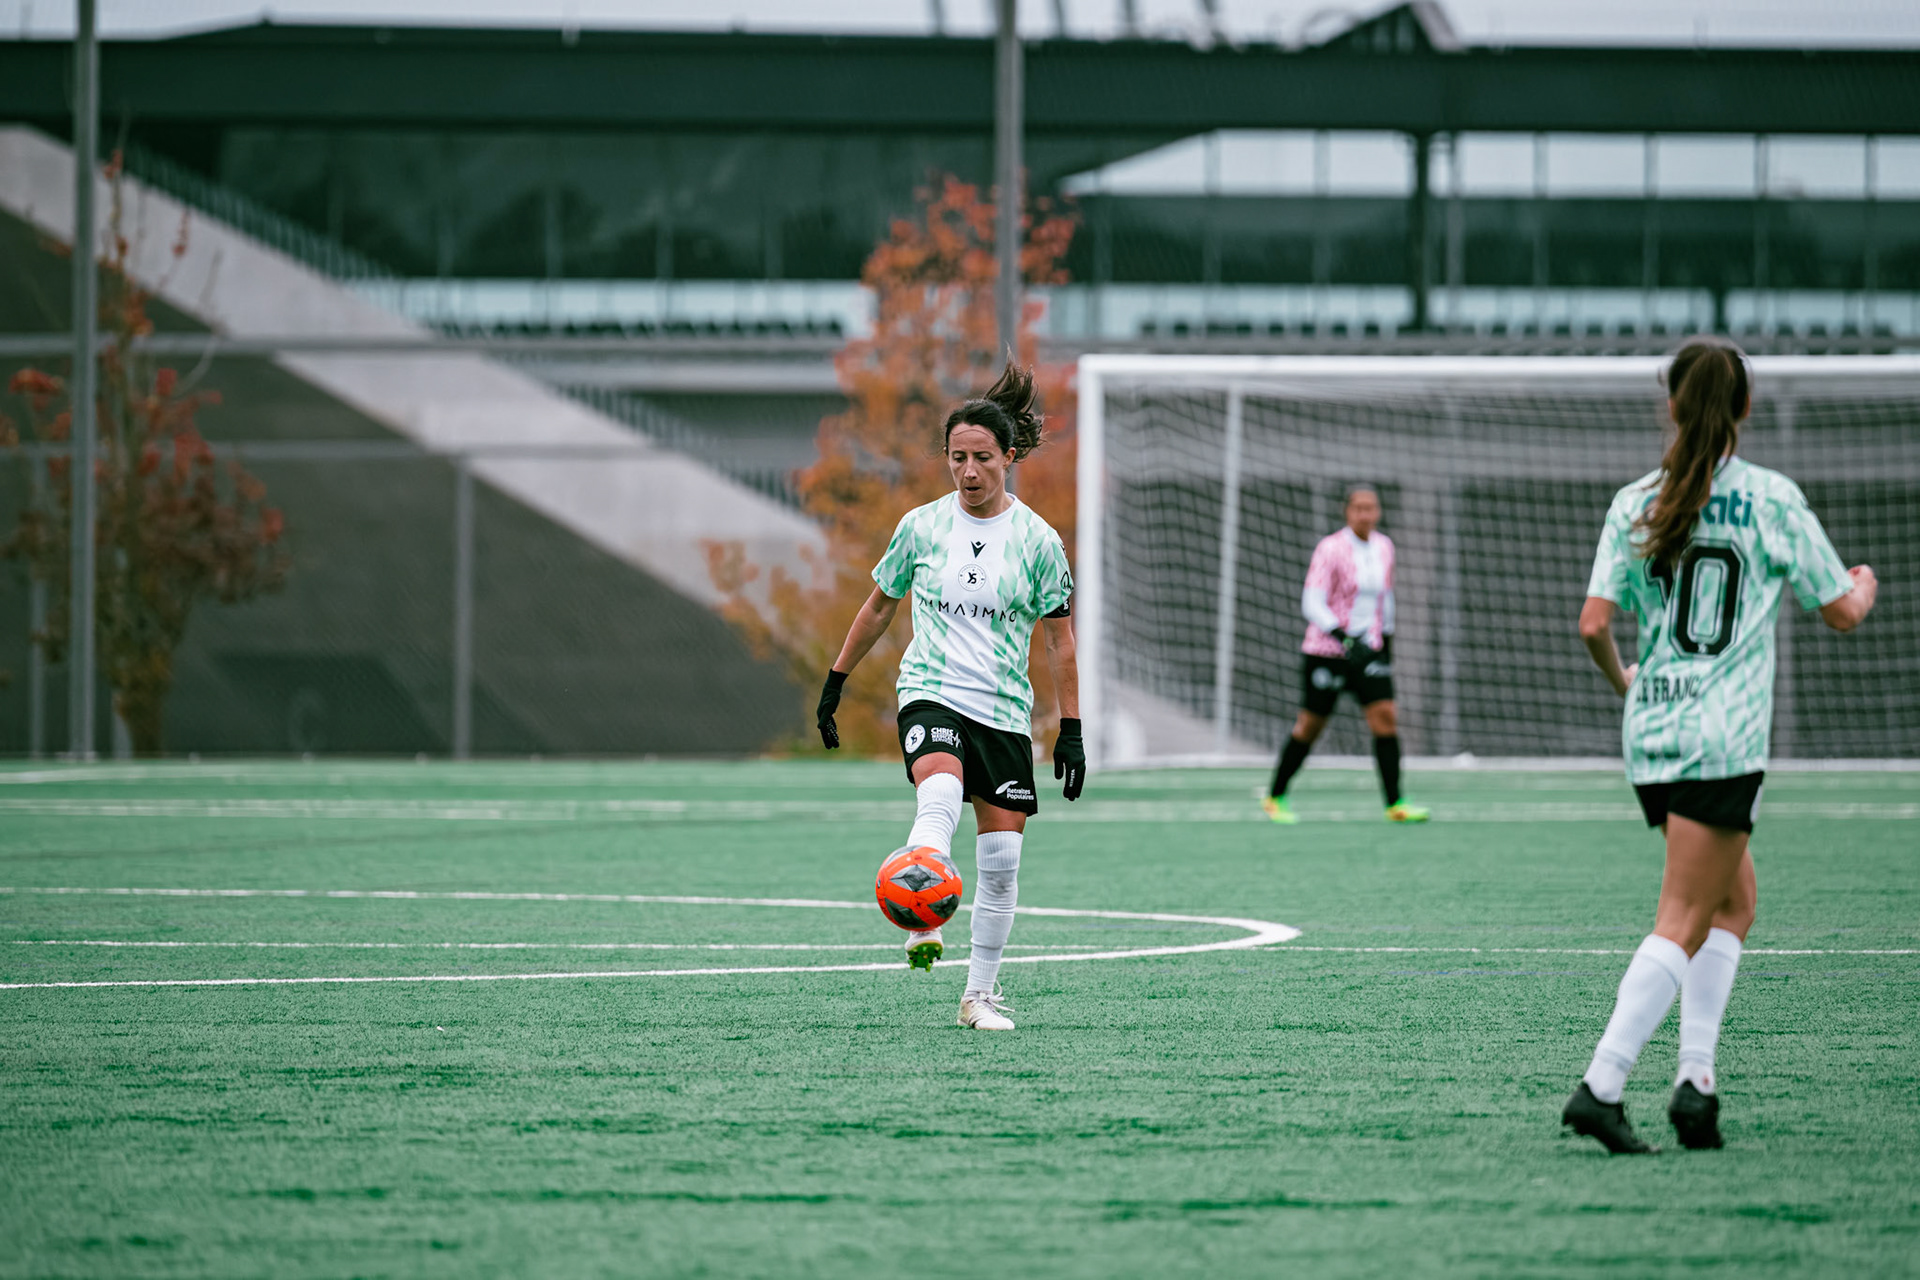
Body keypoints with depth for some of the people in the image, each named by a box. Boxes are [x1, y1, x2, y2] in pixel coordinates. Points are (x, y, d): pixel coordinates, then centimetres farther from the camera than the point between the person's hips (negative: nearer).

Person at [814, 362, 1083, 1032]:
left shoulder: (1037, 541, 0)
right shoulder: (921, 526, 2)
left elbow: (1059, 639, 5)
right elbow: (879, 605, 16)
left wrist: (1071, 731, 1)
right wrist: (836, 681, 16)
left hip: (1005, 711, 1)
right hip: (931, 694, -1)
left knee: (1001, 860, 0)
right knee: (939, 797, -33)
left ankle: (980, 994, 13)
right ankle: (922, 926, -52)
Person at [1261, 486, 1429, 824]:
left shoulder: (1384, 547, 6)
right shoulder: (1331, 549, -13)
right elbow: (1312, 604, -20)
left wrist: (1387, 641, 23)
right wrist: (1346, 640, -30)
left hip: (1369, 651, 5)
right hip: (1326, 652, -5)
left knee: (1385, 717, -10)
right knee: (1310, 726, 4)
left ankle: (1395, 804, -10)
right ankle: (1274, 797, 21)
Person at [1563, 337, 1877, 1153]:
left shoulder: (1635, 505, 3)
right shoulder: (1773, 501, -4)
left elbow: (1594, 626, -3)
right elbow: (1841, 613, 3)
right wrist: (1864, 585, 26)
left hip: (1650, 729, 5)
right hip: (1726, 737, -5)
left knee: (1735, 898, 19)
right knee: (1683, 922, -4)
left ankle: (1696, 1075, 7)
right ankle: (1601, 1084, -16)